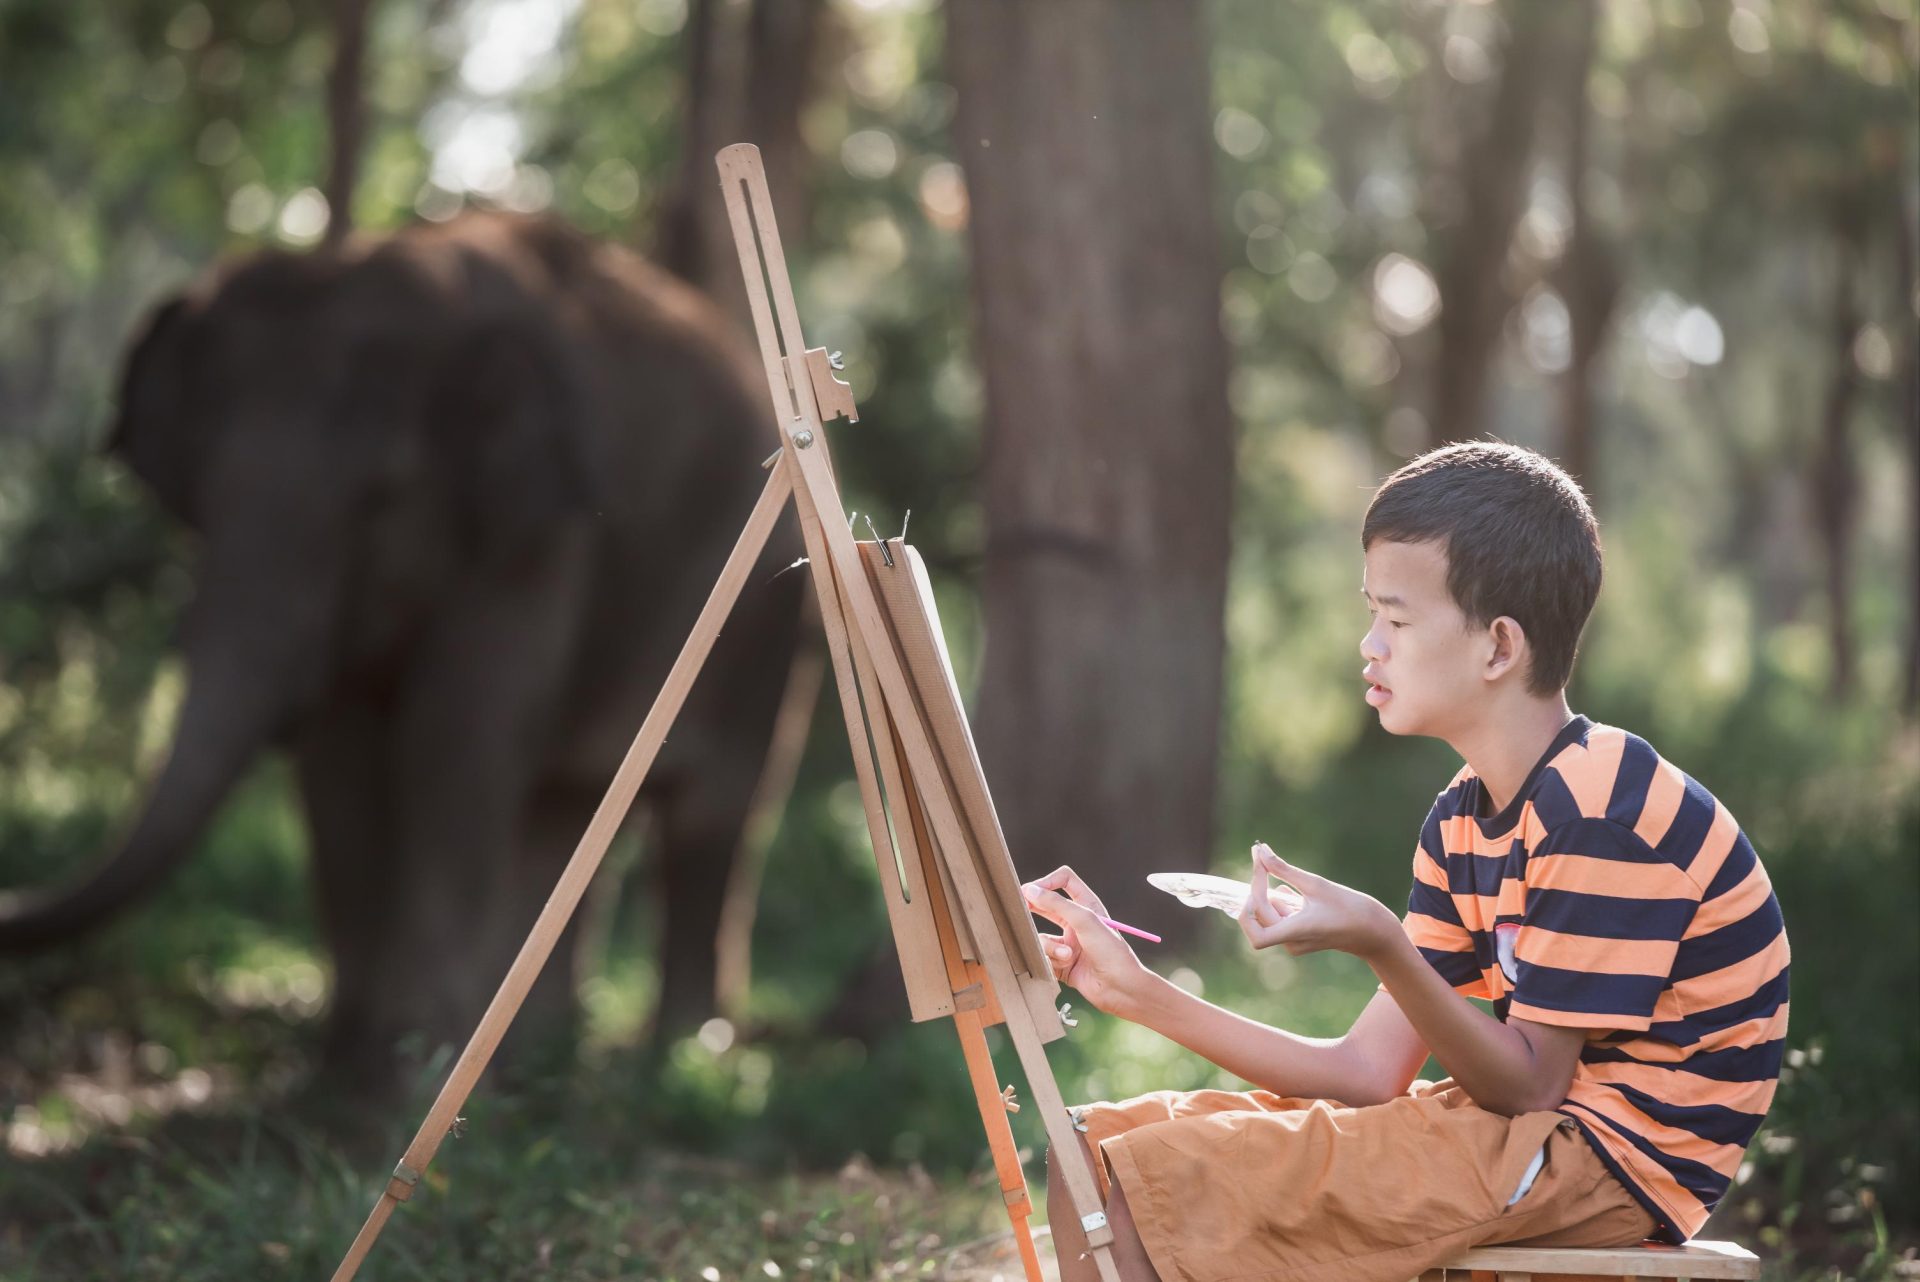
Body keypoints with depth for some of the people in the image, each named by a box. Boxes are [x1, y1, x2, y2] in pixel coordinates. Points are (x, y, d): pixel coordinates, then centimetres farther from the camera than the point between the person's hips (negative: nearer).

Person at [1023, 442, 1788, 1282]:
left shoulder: (1601, 809, -18)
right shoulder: (1461, 824, 10)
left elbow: (1530, 1083, -17)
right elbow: (1373, 1073, 7)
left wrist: (1382, 948, -31)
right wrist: (1141, 995, 3)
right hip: (1521, 1126, 10)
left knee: (1144, 1191, -21)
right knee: (1094, 1150, 5)